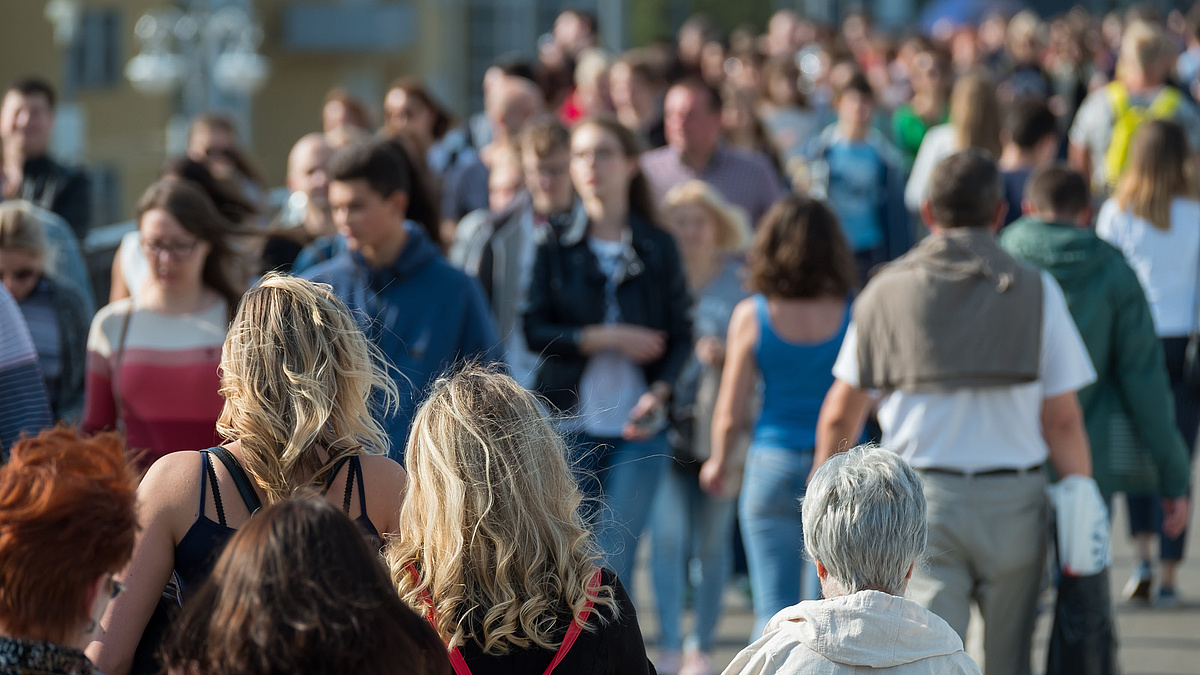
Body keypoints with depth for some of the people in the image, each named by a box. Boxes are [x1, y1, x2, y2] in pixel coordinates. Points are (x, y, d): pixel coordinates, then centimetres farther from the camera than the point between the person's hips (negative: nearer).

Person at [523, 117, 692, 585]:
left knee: (614, 560, -8)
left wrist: (660, 391, -15)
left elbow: (681, 335, 2)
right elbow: (535, 331, -2)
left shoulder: (659, 249, 6)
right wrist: (609, 338, -11)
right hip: (570, 423, 0)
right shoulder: (556, 248, 5)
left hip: (638, 428, 0)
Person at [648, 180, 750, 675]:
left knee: (712, 539, 6)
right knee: (668, 532, -10)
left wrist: (727, 355, -18)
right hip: (665, 424, 0)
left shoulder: (741, 280, 2)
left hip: (719, 426, 0)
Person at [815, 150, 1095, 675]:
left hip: (918, 497, 0)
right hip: (1012, 500, 0)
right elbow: (1062, 420, -2)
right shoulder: (1036, 291, 1)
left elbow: (840, 415, 7)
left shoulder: (886, 291, 5)